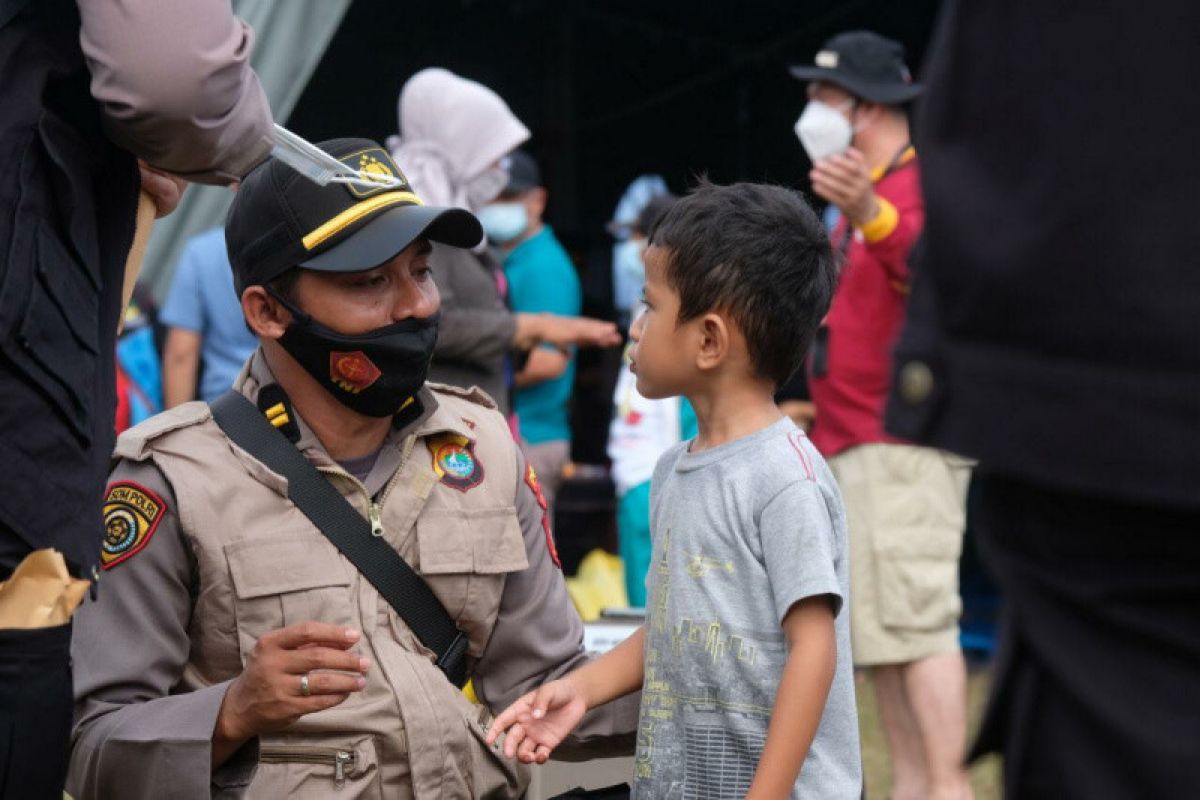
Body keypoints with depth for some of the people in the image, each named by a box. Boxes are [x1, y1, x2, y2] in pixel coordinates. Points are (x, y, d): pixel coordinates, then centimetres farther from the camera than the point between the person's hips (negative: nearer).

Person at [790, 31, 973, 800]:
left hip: (903, 444, -10)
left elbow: (928, 262, -34)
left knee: (917, 621, -15)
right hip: (851, 443, 10)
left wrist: (869, 213, -51)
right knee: (879, 632, 11)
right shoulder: (862, 195, 21)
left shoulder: (922, 184, -10)